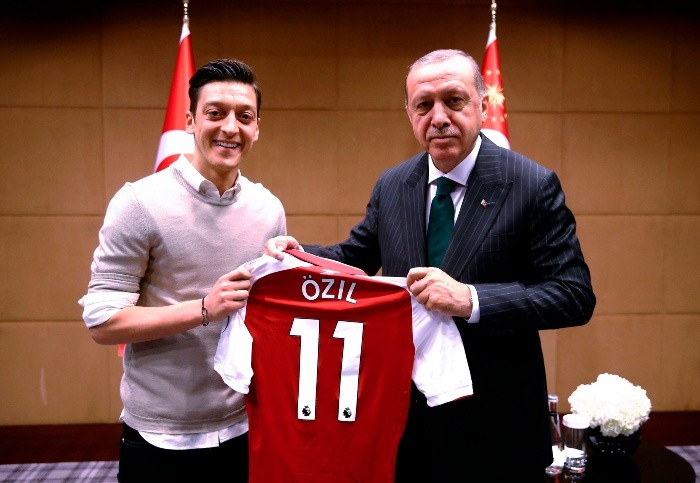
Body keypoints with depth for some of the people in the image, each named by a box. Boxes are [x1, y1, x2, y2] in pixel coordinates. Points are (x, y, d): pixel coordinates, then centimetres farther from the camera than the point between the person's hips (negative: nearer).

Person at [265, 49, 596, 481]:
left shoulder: (533, 185, -13)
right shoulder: (391, 186, 2)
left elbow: (575, 295, -16)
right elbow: (355, 257, 13)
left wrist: (471, 300, -28)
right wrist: (298, 254, -6)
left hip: (493, 419, -3)